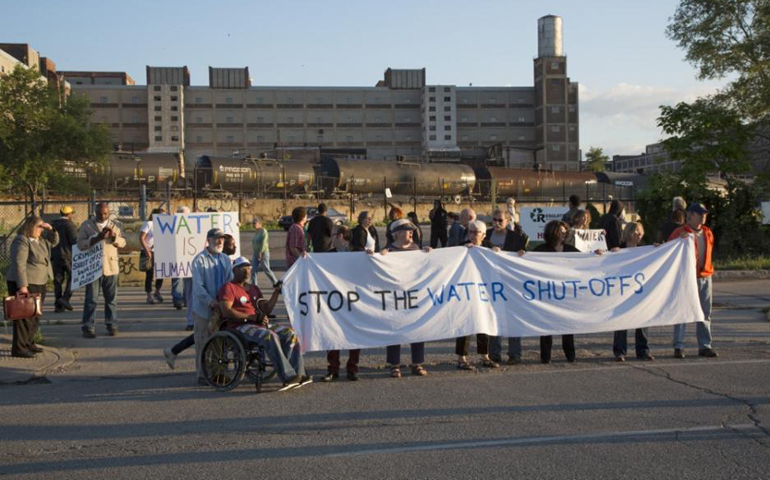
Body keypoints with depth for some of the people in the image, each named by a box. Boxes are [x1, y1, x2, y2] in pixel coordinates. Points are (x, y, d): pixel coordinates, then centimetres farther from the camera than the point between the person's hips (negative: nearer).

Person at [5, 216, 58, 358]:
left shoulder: (40, 239, 10)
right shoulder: (22, 241, -16)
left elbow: (54, 241, 25)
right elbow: (19, 264, -22)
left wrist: (50, 229, 4)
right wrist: (22, 286, -27)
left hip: (39, 283, 10)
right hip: (24, 284, -10)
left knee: (35, 316, 15)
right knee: (24, 316, -8)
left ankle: (28, 343, 25)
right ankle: (18, 348, -4)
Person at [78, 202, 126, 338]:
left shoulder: (114, 226, 12)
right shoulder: (86, 225, 2)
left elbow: (123, 243, 7)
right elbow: (81, 245, -8)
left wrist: (114, 236, -13)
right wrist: (98, 238, -19)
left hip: (111, 267, 3)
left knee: (111, 299, 7)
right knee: (91, 299, -2)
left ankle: (112, 325, 15)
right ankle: (88, 327, 0)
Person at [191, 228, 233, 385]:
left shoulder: (226, 260, 12)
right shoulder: (200, 260, -8)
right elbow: (198, 286, -15)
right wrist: (210, 301, -25)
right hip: (203, 309, -6)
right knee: (203, 343, 0)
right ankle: (202, 375, 7)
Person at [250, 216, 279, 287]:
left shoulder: (263, 231, -13)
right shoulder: (256, 232, 12)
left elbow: (263, 243, -19)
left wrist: (260, 253, -23)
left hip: (263, 253, -8)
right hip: (256, 253, 8)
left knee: (266, 270, -1)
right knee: (253, 269, -2)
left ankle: (275, 283, 15)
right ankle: (254, 285, -1)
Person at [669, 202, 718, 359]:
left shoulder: (707, 233, 12)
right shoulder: (680, 232, -5)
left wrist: (706, 268, 15)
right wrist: (679, 240, -22)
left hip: (705, 277, 6)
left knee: (705, 314, 8)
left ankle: (705, 346, 15)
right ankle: (678, 347, -1)